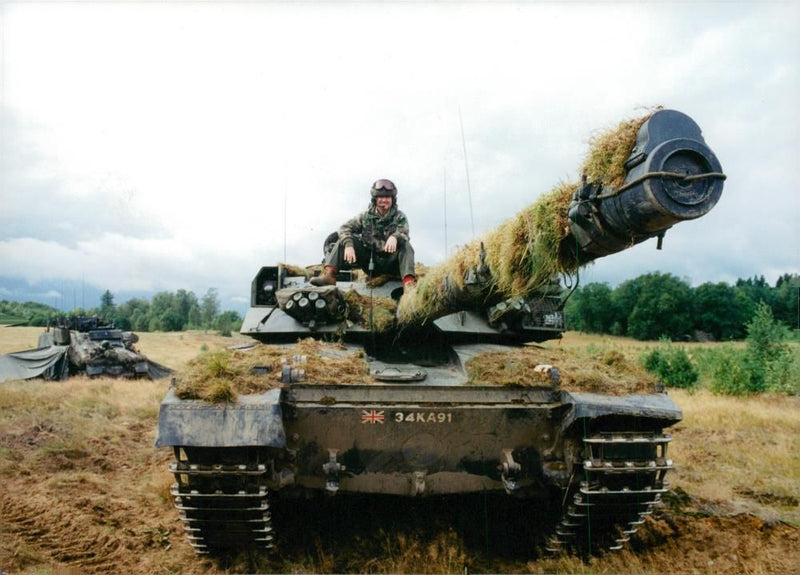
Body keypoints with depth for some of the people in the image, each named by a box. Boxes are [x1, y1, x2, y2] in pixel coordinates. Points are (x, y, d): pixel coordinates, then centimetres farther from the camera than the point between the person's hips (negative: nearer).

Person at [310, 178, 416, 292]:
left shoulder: (400, 217, 2)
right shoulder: (366, 216, 6)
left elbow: (404, 234, -17)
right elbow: (345, 228, -4)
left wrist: (395, 237, -43)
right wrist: (348, 244, -26)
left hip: (390, 263, -2)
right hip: (369, 261, 2)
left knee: (405, 245, -29)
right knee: (344, 239, -11)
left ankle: (408, 284, -49)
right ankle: (329, 275, -27)